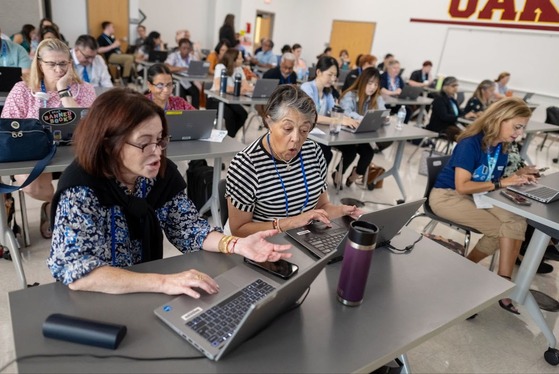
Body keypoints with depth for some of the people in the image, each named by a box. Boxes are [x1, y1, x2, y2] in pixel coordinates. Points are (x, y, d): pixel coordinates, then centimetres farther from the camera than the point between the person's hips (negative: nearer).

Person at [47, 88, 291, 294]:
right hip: (96, 301, -4)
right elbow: (74, 272, -29)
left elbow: (187, 228, -4)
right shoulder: (81, 189, -22)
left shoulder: (163, 173, -8)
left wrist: (237, 245, -21)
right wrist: (163, 282, -37)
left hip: (147, 294, 4)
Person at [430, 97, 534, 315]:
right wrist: (501, 183, -22)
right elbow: (462, 186, -24)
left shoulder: (502, 147, 2)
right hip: (447, 196, -7)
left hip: (475, 197, 7)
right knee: (500, 229, -21)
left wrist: (517, 179, -10)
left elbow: (494, 181, 8)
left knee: (518, 223, -16)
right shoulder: (471, 143, -20)